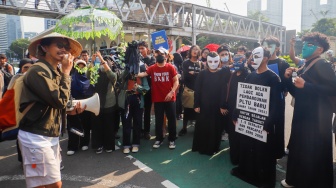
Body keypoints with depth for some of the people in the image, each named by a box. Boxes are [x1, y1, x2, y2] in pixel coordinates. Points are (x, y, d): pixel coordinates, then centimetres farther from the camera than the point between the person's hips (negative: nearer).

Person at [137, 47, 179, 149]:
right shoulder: (152, 68, 1)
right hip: (157, 98, 2)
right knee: (158, 120, 12)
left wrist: (171, 92, -16)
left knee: (171, 119, 7)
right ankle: (159, 139, 27)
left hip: (170, 98, -1)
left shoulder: (170, 67, -5)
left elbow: (176, 81, -5)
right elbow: (143, 74, -13)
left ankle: (172, 139, 22)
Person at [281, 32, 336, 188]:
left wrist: (305, 85, -25)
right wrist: (288, 79, 0)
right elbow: (296, 93, 15)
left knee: (314, 152, 0)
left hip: (316, 117, -9)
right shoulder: (305, 67, 14)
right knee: (299, 149, 16)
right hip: (303, 114, 9)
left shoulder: (322, 65, -12)